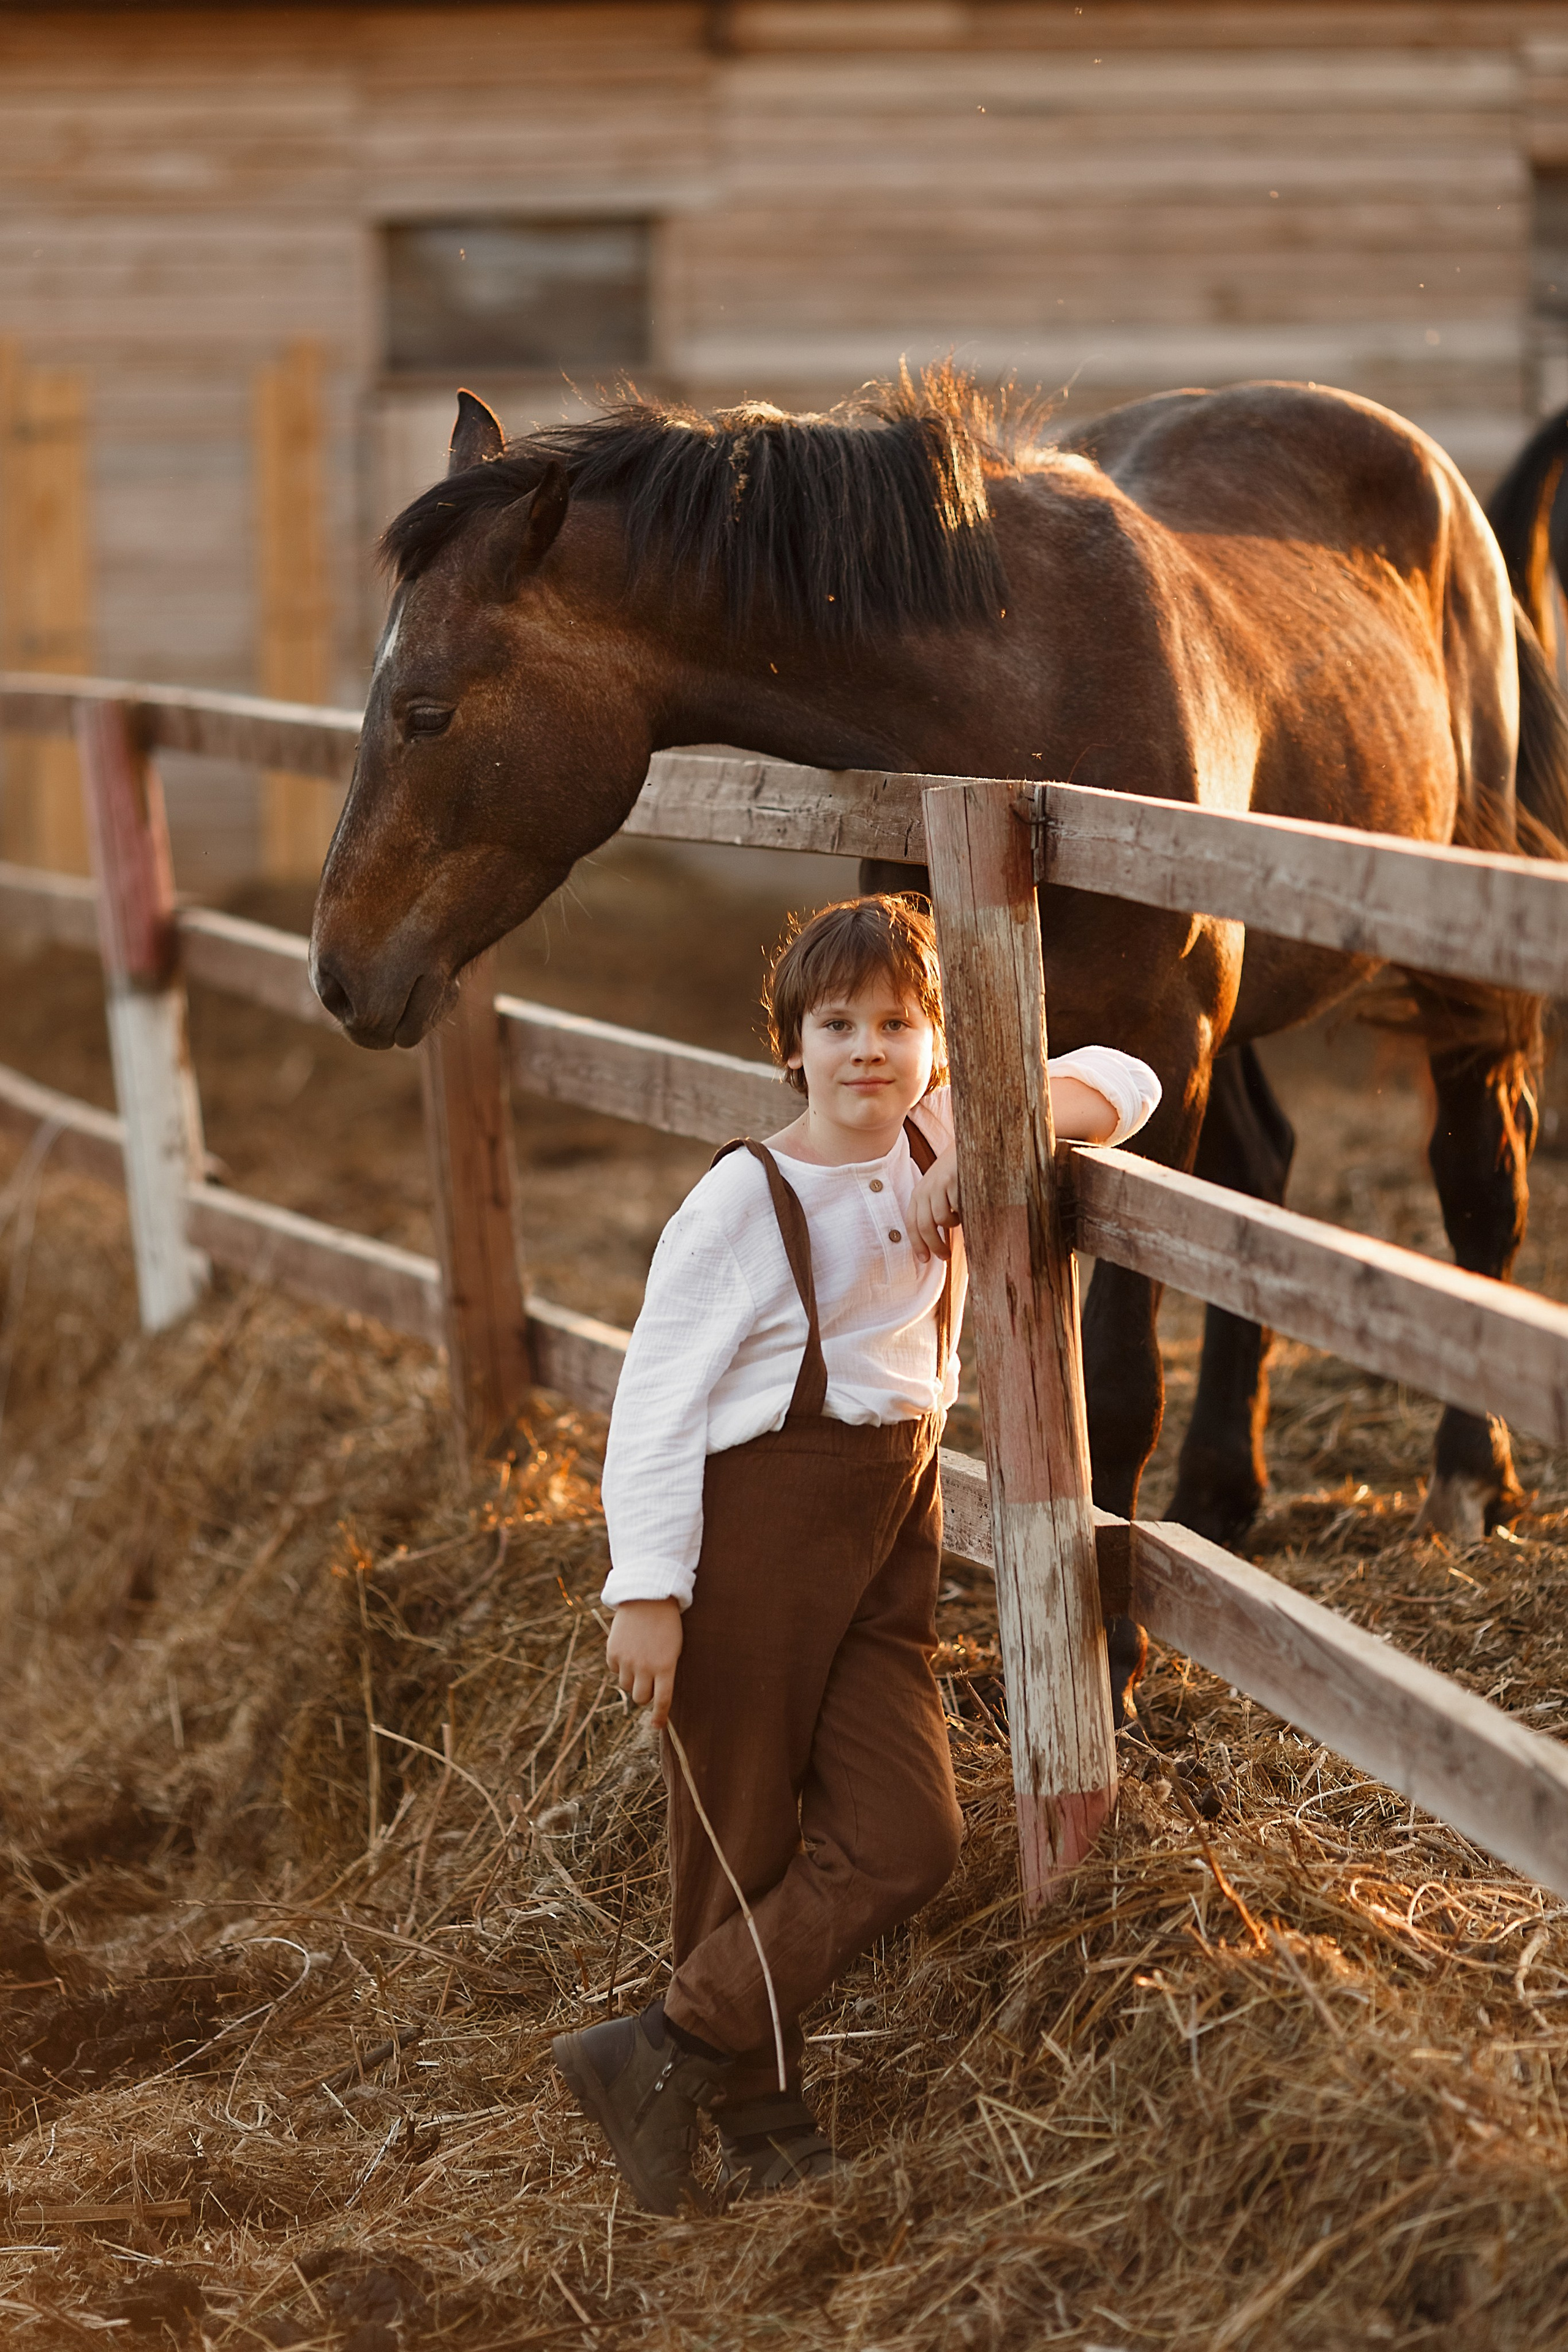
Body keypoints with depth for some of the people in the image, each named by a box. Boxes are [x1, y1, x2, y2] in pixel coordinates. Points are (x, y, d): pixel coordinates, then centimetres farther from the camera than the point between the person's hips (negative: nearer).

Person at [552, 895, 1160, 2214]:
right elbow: (656, 1402, -11)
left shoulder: (944, 1148, 4)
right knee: (744, 1839, 5)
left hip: (889, 1536, 6)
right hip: (751, 1527, -6)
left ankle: (673, 2054, 7)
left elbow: (1124, 1085, 13)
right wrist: (645, 1590, -15)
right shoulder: (745, 1201, -12)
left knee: (905, 1837, -2)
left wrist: (1045, 1107, -11)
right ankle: (762, 2119, 20)